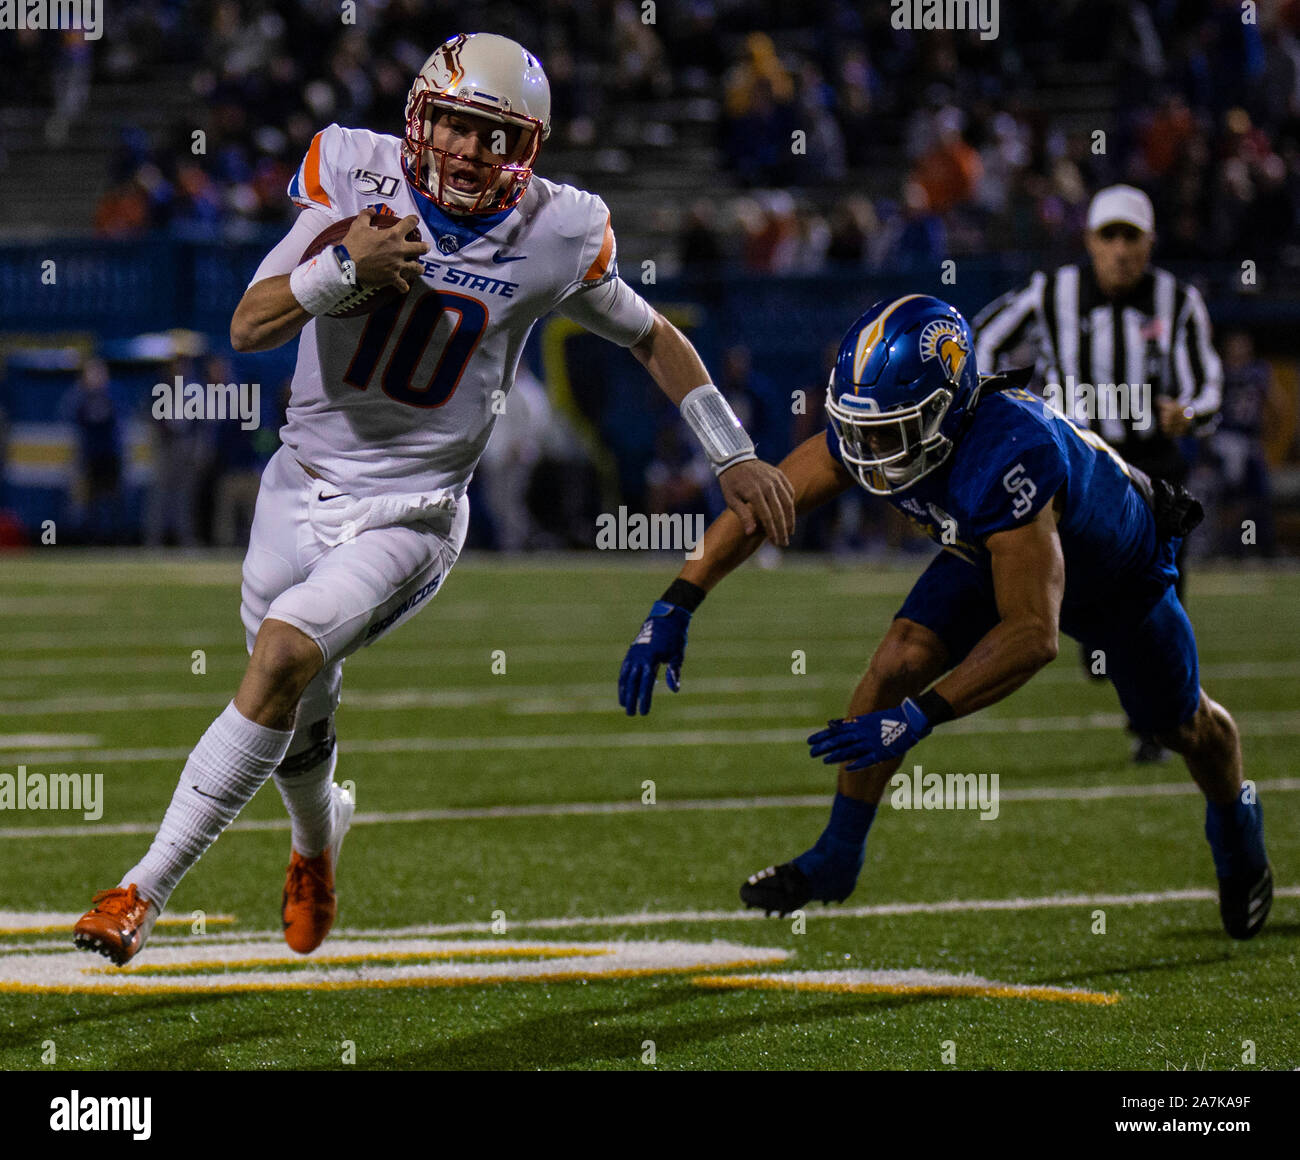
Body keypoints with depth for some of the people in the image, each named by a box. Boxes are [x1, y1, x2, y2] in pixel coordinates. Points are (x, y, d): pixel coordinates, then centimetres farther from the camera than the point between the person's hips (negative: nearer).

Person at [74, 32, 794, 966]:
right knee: (296, 729, 18)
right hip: (302, 493, 3)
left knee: (283, 660, -27)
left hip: (411, 516, -3)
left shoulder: (551, 237, -11)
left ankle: (147, 890, -23)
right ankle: (320, 832, 55)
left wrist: (736, 456, 6)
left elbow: (652, 337, 6)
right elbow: (248, 327, -12)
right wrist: (342, 272, -29)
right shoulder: (356, 176, -10)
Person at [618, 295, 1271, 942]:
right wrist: (676, 606, -32)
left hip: (1118, 568, -4)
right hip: (990, 553, 4)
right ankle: (836, 859, -2)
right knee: (896, 665, -17)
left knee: (1183, 727, 18)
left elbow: (1032, 634, -50)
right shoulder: (869, 422, -31)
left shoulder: (1008, 457, -50)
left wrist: (919, 719, -55)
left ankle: (1234, 823, 52)